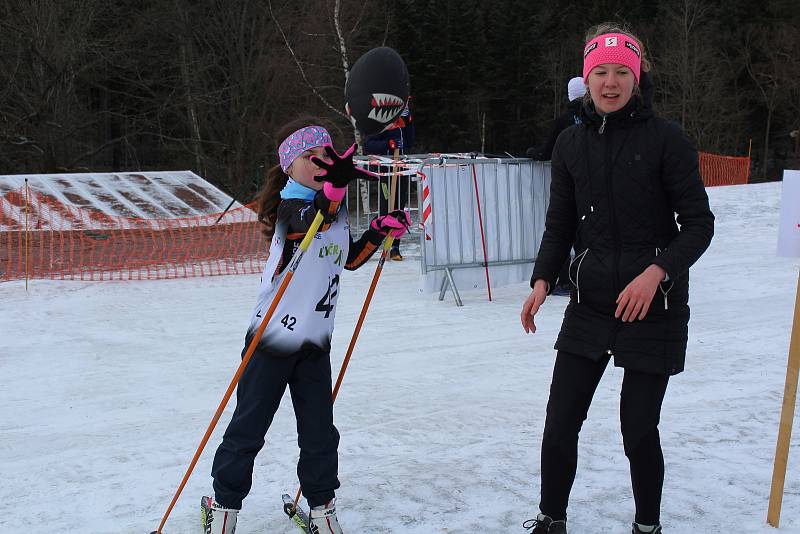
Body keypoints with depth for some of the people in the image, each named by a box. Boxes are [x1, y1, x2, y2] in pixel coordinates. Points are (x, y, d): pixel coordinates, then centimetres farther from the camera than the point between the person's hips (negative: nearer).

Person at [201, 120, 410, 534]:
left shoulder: (339, 212, 11)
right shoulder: (289, 203, -9)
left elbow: (349, 258, 25)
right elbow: (309, 220, -33)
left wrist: (378, 232, 10)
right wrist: (335, 183, -49)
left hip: (315, 343, 6)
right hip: (272, 337, -5)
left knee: (320, 433, 8)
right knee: (247, 429, 4)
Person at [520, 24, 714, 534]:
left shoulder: (666, 138, -7)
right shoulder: (571, 143, 5)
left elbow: (699, 223, -7)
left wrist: (658, 271, -23)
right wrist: (543, 279, -5)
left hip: (654, 307, -3)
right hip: (590, 305, 3)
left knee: (639, 430, 3)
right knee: (560, 422, 2)